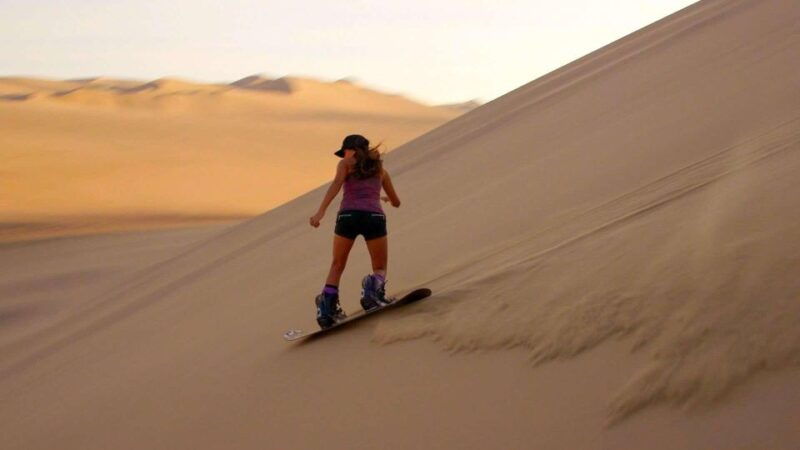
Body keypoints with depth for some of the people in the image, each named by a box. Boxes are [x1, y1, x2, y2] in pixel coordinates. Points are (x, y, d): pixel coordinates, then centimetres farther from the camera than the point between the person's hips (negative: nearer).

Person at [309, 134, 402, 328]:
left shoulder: (346, 164, 16)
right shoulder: (380, 169, 26)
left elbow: (336, 184, -5)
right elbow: (396, 202, 36)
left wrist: (320, 212, -16)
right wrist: (386, 199, 61)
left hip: (348, 215, -1)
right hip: (374, 217, 1)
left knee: (337, 266, 17)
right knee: (380, 269, 14)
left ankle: (327, 307, -2)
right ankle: (374, 286, -21)